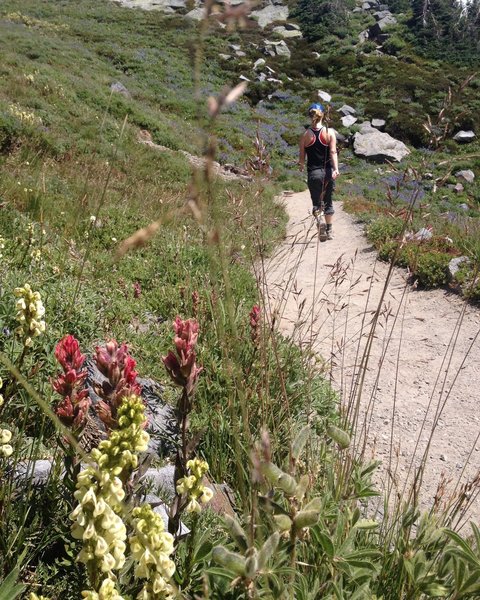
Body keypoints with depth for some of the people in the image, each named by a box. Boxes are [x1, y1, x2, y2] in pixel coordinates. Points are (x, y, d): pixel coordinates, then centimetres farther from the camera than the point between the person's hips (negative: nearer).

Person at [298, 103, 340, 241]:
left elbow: (302, 155, 2)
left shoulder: (306, 134, -2)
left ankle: (319, 221, -22)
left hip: (313, 172, -1)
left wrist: (301, 165, 21)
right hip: (328, 171, 1)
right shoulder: (330, 132, -2)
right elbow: (333, 152, -12)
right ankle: (329, 231, 22)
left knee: (316, 201, 8)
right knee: (328, 201, 16)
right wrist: (336, 169, -15)